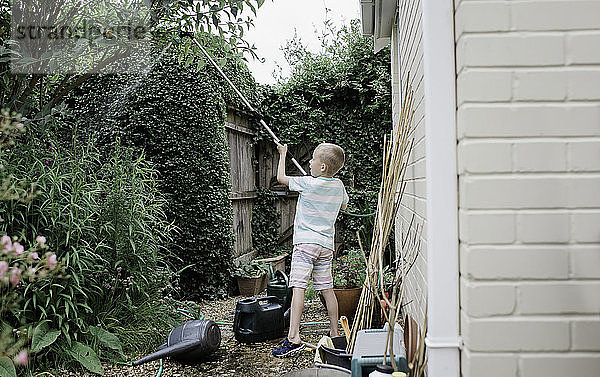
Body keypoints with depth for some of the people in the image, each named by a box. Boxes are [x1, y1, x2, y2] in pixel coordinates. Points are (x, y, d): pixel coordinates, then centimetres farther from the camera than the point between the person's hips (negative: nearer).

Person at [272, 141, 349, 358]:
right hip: (327, 245, 6)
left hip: (305, 243, -6)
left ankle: (293, 337, -18)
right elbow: (343, 206, 25)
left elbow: (281, 178, 2)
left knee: (298, 287, -11)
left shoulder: (308, 183, -11)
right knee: (327, 289, 13)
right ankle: (335, 333, 21)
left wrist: (283, 154, 15)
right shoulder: (338, 186, 6)